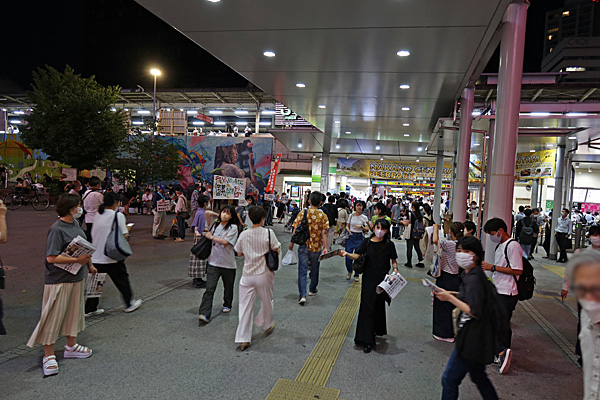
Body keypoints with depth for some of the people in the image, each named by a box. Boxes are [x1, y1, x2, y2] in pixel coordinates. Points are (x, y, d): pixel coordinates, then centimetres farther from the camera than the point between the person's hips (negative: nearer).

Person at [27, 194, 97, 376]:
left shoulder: (75, 224, 6)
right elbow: (51, 258, -25)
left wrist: (89, 264, 23)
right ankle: (49, 356, 13)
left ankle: (71, 346, 34)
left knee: (74, 312, 19)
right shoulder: (57, 229, -20)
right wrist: (77, 260, -24)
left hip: (77, 277, 9)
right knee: (54, 316, 1)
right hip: (59, 280, -9)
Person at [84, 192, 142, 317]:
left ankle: (90, 309, 19)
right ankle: (129, 304, 25)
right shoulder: (118, 215, -12)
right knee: (122, 281, 12)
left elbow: (93, 235, 15)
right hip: (112, 257, -5)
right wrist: (127, 229, 8)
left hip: (96, 256, 5)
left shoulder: (97, 215, 7)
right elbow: (124, 235, -13)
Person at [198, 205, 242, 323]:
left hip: (228, 263, -2)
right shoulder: (215, 224, 7)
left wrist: (211, 237, -11)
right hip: (214, 262, 2)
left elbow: (225, 242, -19)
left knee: (228, 287, 17)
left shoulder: (233, 227, -8)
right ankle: (204, 314, -13)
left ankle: (227, 305, 42)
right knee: (209, 289, -9)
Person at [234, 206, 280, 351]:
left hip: (247, 275, 2)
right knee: (267, 301, 22)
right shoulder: (268, 233, -10)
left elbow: (239, 253, 8)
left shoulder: (244, 234, -2)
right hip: (263, 274, -2)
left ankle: (243, 339, 5)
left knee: (245, 306, 5)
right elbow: (277, 250, -6)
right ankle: (267, 325, 42)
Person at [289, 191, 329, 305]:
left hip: (304, 246, -1)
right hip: (316, 247, 1)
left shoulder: (302, 213, -8)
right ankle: (312, 290, 39)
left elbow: (296, 230, -6)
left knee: (302, 271, 3)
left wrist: (292, 243, 5)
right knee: (314, 269, 20)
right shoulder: (323, 216, -7)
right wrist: (325, 247, -6)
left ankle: (302, 295, -7)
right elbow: (324, 233, -10)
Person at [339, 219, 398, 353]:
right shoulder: (367, 242, 0)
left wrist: (395, 269, -10)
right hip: (368, 278, -1)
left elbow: (393, 260, 9)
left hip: (382, 280, 1)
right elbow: (356, 256, -7)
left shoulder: (389, 245, 1)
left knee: (378, 306, 12)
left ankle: (377, 330, 37)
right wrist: (346, 254, -24)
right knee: (367, 306, -5)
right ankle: (367, 341, -1)